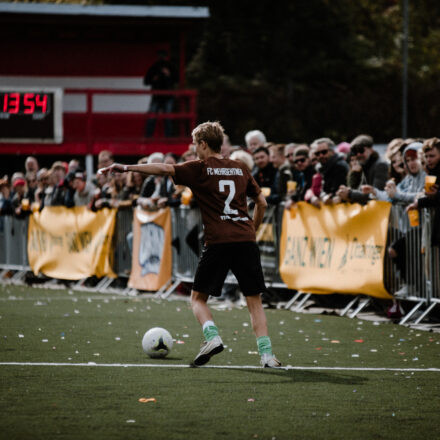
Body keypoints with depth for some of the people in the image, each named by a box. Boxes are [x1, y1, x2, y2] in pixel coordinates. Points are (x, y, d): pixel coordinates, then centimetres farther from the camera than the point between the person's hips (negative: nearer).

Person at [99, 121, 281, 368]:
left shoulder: (200, 169, 3)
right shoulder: (241, 169, 17)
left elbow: (166, 169, -11)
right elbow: (262, 203, 22)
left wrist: (127, 168, -10)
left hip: (218, 242, -4)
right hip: (246, 241, 4)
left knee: (198, 298, 9)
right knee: (255, 300, 7)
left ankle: (212, 337, -14)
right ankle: (266, 353, -4)